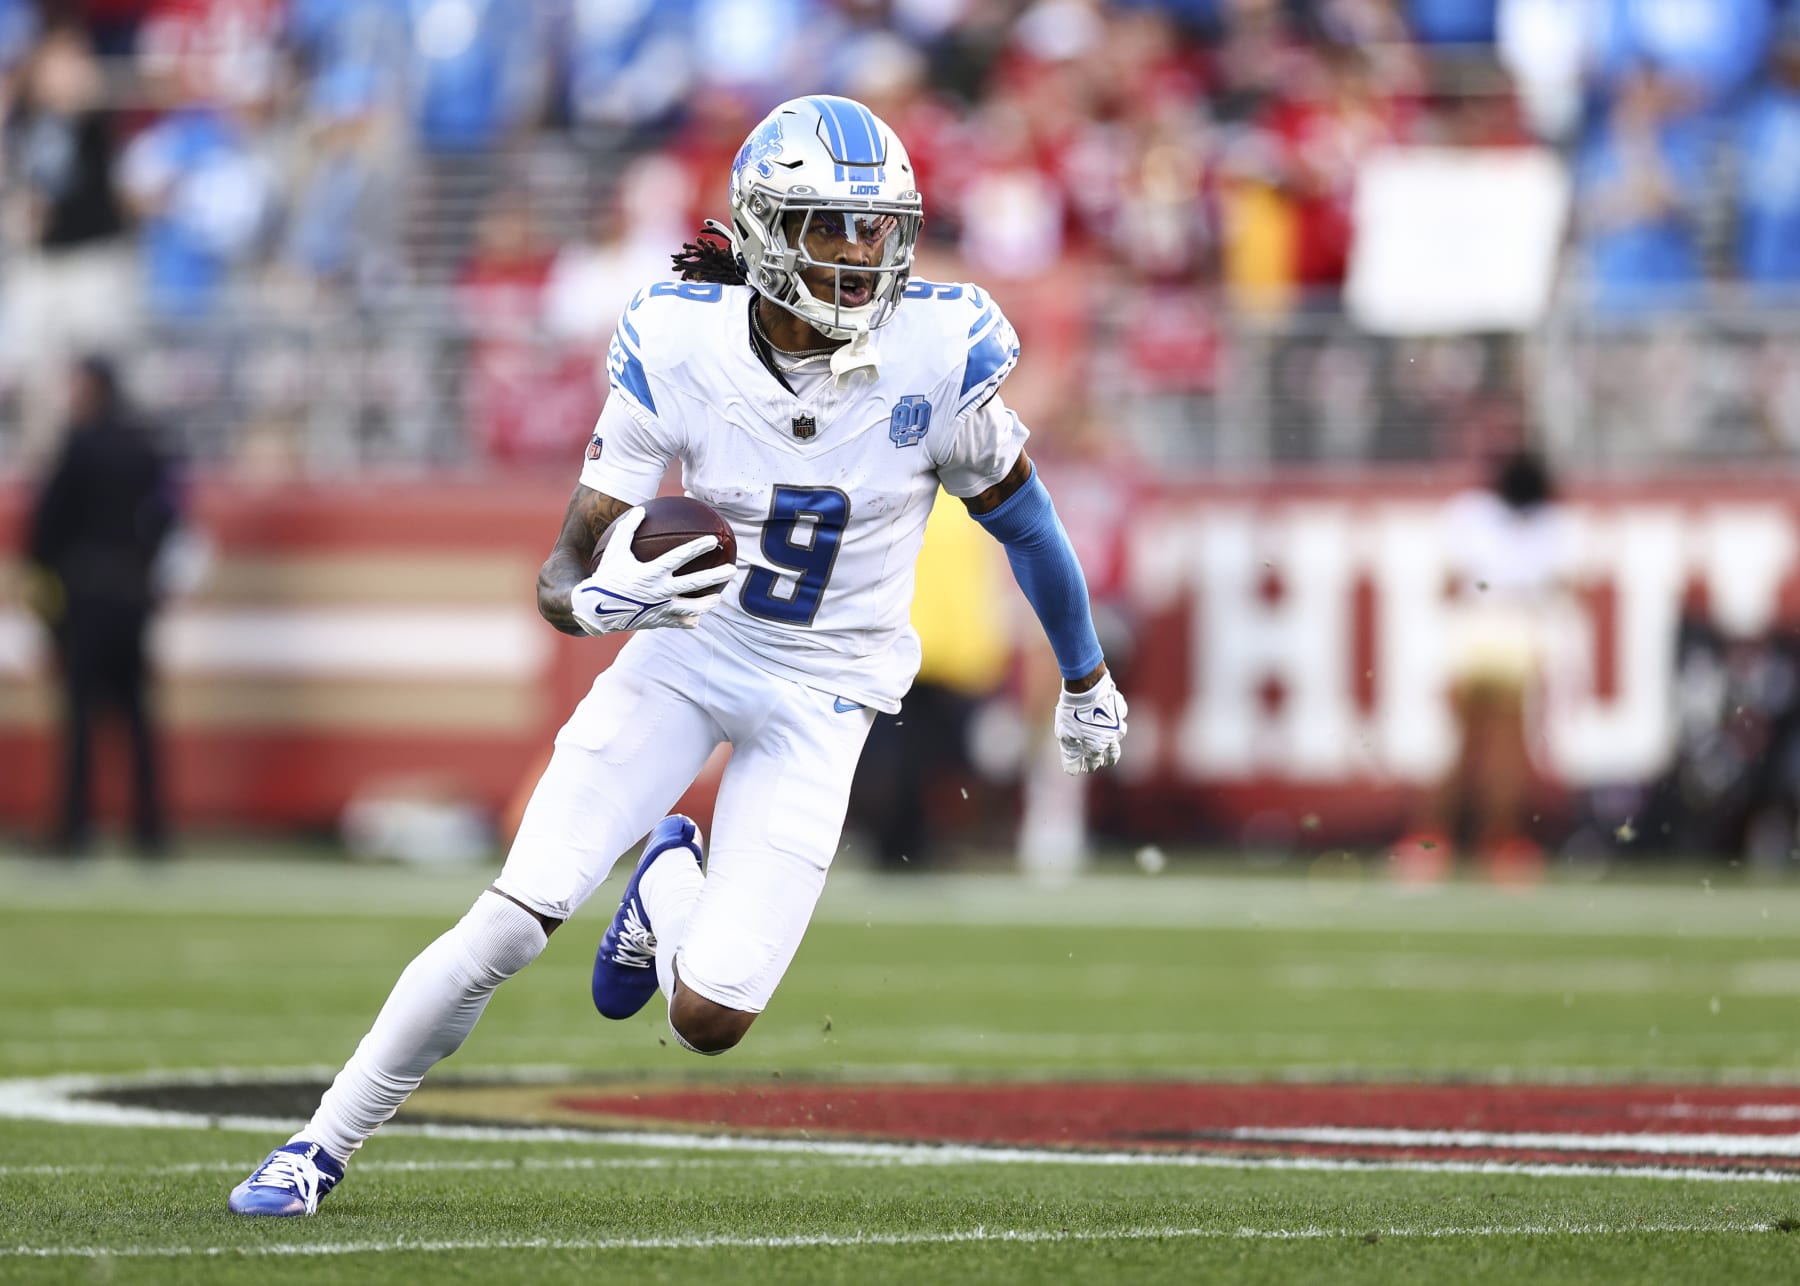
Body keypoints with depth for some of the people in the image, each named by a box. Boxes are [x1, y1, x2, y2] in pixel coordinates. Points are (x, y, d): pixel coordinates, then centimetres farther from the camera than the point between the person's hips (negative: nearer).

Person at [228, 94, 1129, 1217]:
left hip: (821, 699, 0)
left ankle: (671, 878, 27)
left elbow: (1021, 518, 1)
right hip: (684, 651, 0)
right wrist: (599, 600, -40)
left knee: (711, 1019, -10)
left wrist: (1086, 680, 15)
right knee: (514, 921, -12)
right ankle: (324, 1145, 6)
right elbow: (565, 572, -15)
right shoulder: (681, 351, -17)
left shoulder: (938, 354, -18)